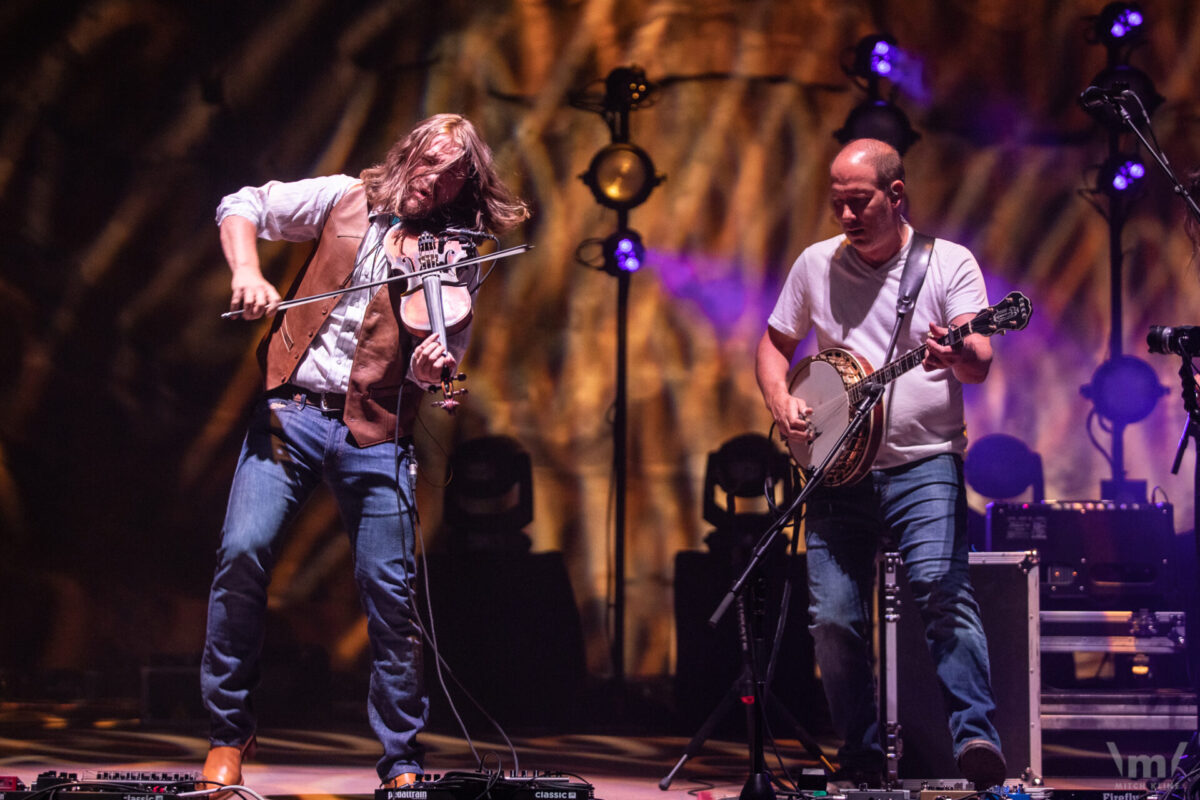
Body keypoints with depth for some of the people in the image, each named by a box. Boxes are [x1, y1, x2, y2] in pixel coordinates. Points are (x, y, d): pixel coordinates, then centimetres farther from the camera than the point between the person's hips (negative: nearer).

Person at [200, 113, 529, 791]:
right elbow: (242, 207, 10)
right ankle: (229, 734, -1)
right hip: (294, 410, -1)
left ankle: (403, 762, 13)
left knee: (391, 592, -3)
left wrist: (432, 368, -20)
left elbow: (447, 354, 4)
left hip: (376, 431, 1)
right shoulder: (347, 201, 8)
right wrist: (248, 273, -8)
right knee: (245, 551, -17)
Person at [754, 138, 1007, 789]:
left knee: (943, 590, -23)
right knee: (833, 617, -2)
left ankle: (975, 737, -27)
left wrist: (958, 356, -37)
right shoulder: (816, 265, 10)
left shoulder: (950, 265, -1)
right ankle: (862, 757, 12)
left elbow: (979, 362, -13)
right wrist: (781, 402, 0)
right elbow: (774, 344, 20)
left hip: (923, 464, -4)